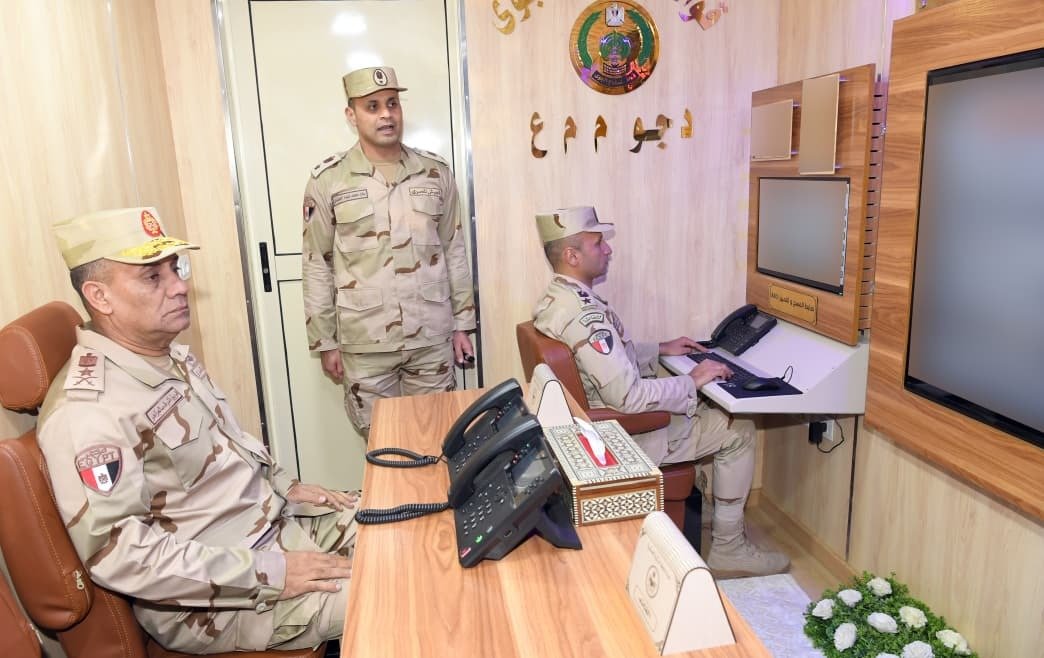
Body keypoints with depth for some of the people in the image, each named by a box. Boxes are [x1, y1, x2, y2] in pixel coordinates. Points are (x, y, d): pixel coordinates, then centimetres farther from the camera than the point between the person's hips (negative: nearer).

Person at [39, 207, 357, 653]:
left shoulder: (175, 358, 5)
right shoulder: (87, 410, -23)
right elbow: (120, 554, -26)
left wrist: (285, 486, 6)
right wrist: (268, 574, -25)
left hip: (279, 524, 9)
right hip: (210, 599, -9)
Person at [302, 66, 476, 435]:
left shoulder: (436, 173, 3)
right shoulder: (328, 180, -3)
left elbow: (454, 252, 8)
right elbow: (317, 266, 0)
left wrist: (462, 324, 7)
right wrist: (325, 342, 0)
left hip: (432, 338, 2)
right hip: (365, 343, -1)